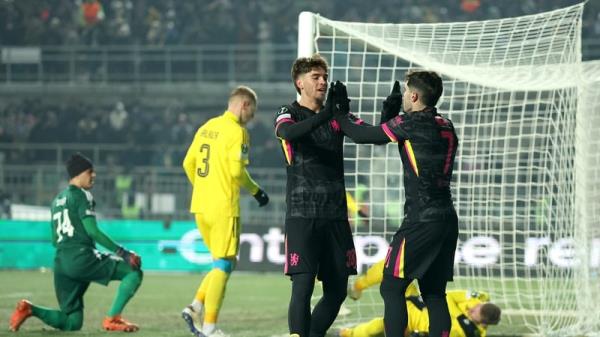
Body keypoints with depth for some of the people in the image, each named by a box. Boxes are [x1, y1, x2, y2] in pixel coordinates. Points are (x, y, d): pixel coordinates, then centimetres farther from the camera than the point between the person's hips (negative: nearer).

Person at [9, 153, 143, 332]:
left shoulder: (57, 200, 23)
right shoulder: (81, 195, -1)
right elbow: (92, 230, -12)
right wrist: (121, 252, -12)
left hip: (61, 262, 8)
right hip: (81, 258, -8)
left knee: (72, 323, 12)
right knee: (134, 271, -4)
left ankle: (30, 309, -6)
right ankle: (112, 319, -16)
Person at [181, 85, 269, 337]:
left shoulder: (206, 127, 13)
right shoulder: (237, 131, -10)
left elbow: (188, 163, 15)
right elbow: (237, 171, -18)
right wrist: (256, 191, -3)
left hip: (200, 206, 8)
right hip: (223, 208, -8)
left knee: (222, 264, 17)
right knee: (223, 266, -2)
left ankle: (196, 307, 2)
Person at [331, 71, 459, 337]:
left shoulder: (409, 123, -9)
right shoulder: (446, 126, 14)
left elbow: (361, 135, -2)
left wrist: (340, 112, 13)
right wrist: (390, 115, 15)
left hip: (421, 220, -8)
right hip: (447, 220, 8)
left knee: (392, 288, -2)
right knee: (434, 293, 10)